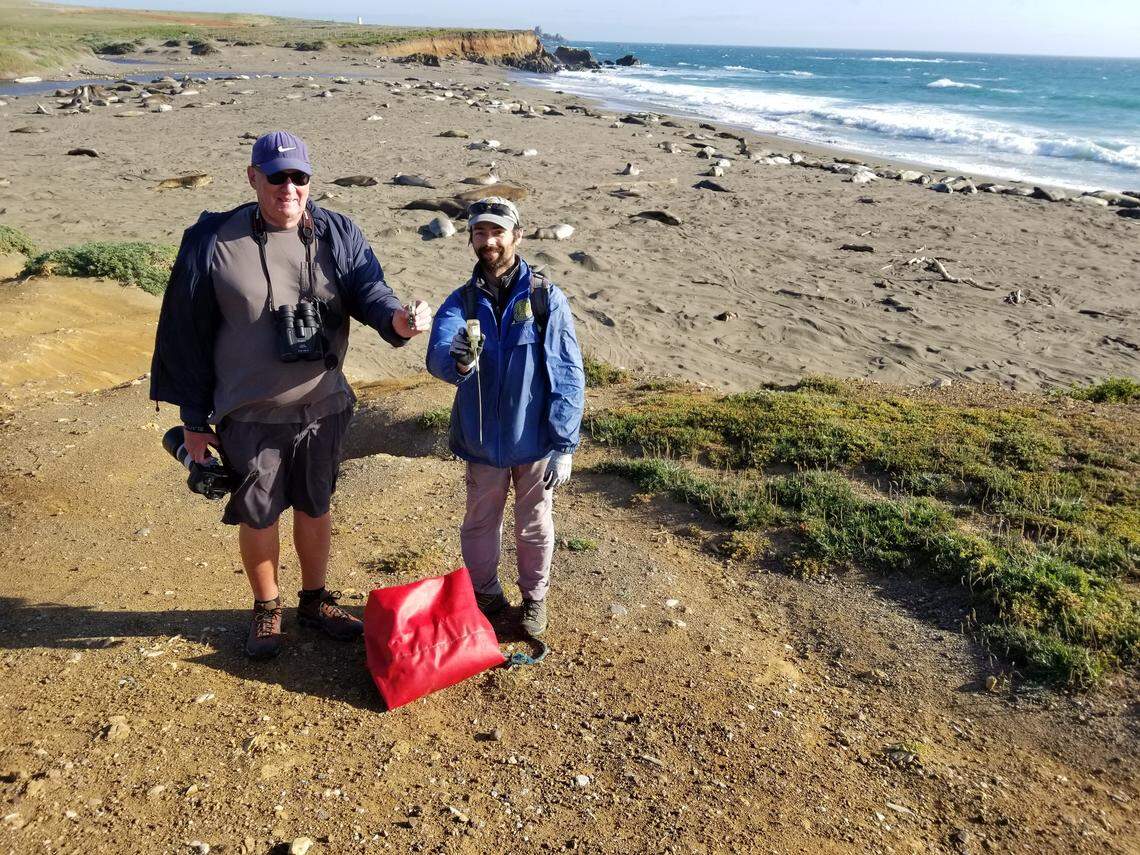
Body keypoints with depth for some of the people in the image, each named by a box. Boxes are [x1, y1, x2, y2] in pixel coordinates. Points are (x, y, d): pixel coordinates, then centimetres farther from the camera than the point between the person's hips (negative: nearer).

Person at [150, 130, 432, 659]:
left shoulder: (339, 235, -2)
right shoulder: (212, 242, -9)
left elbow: (368, 290, -14)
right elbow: (187, 332, -5)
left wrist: (395, 318, -40)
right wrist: (194, 419, -3)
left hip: (323, 408, 2)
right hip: (249, 417, -2)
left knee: (315, 507, 18)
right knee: (258, 516, 12)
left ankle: (315, 600, 39)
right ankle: (267, 608, 36)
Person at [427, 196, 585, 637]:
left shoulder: (546, 298, -10)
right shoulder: (462, 301, -3)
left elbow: (569, 378, -9)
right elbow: (437, 355, -21)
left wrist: (564, 445, -12)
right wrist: (457, 360, -45)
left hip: (535, 442, -2)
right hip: (482, 441, 2)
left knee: (534, 526, 16)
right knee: (479, 525, 18)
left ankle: (535, 597, 39)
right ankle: (484, 594, 42)